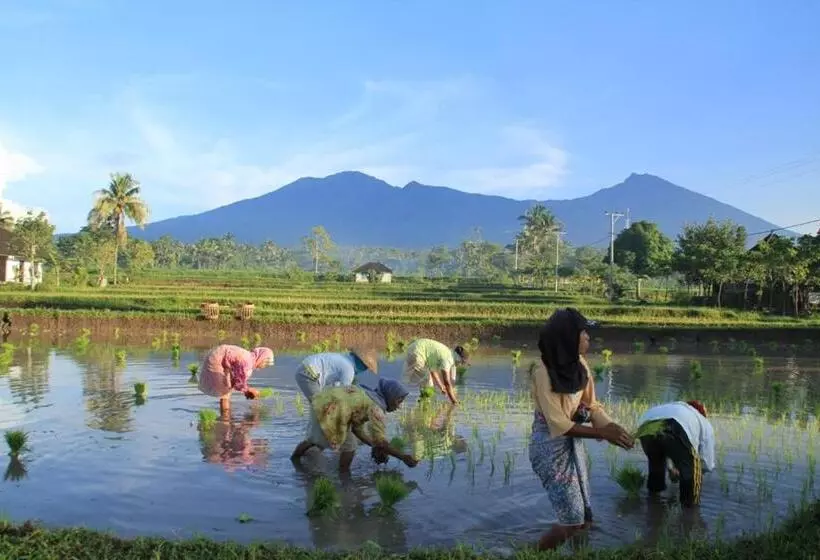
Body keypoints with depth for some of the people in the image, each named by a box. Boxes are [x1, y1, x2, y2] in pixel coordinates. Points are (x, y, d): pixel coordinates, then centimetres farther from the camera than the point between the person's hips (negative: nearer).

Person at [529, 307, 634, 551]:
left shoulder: (579, 365, -4)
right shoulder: (544, 374, -25)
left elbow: (591, 405, 2)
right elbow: (559, 425, -24)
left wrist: (611, 426, -17)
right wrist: (603, 433, -25)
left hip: (574, 444, 7)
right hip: (551, 447, -7)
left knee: (585, 518, 14)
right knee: (573, 521, -3)